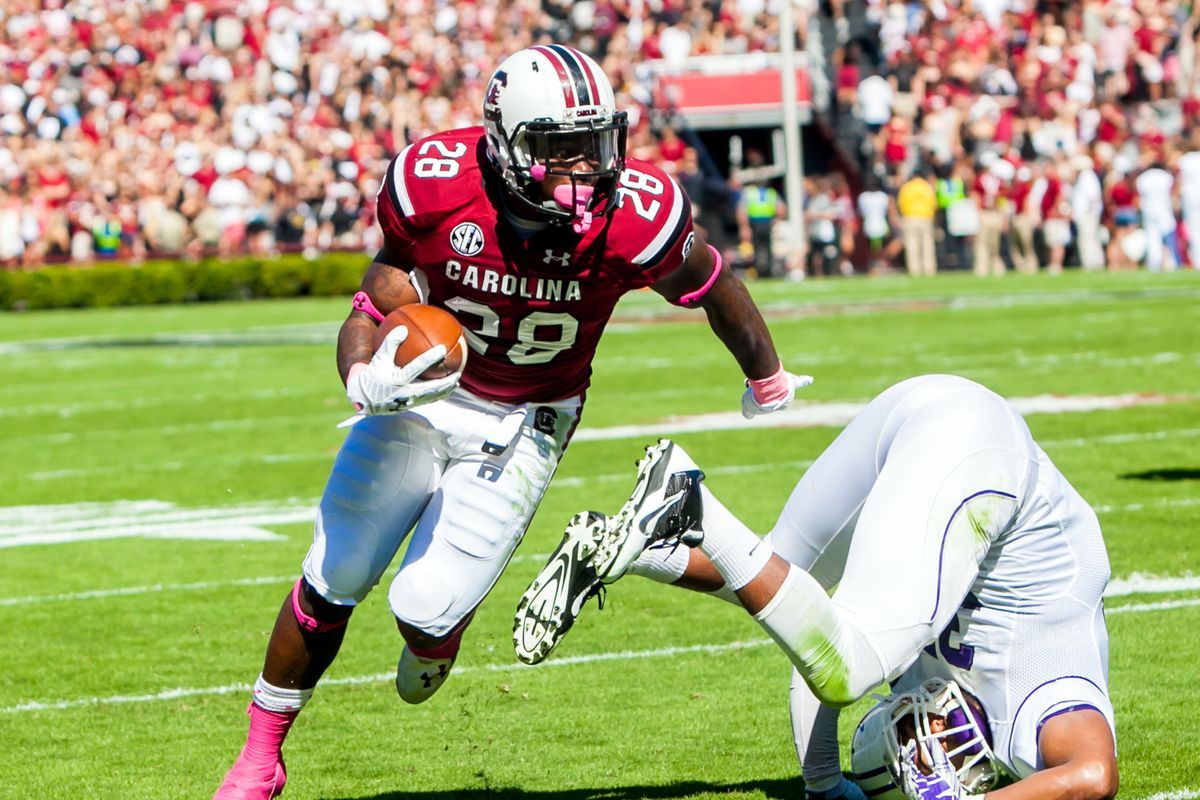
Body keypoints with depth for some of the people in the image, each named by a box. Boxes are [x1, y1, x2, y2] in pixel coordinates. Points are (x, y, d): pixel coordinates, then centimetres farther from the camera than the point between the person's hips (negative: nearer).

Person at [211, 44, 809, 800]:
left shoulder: (635, 217, -26)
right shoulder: (435, 188, -24)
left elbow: (714, 285, -4)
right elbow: (372, 311, -12)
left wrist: (768, 380, 14)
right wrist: (366, 382, -35)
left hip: (520, 427, -1)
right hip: (421, 393, 1)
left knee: (427, 609, -12)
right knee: (333, 584, 4)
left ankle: (436, 640, 29)